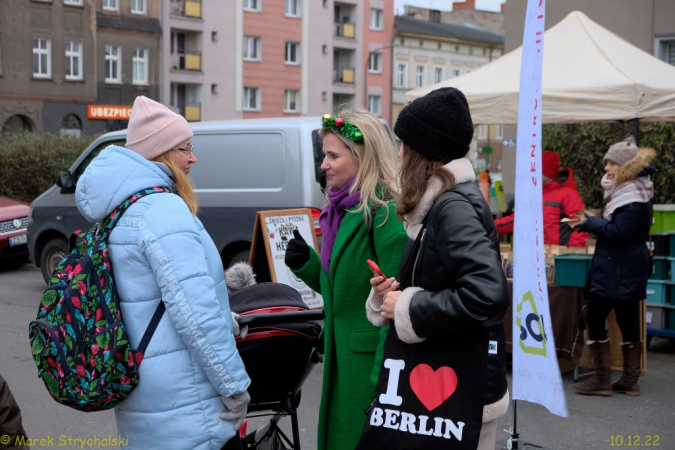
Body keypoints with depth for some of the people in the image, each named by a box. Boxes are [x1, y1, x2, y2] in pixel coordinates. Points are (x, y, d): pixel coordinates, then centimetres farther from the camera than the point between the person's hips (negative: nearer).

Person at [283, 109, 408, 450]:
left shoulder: (385, 212, -17)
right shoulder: (343, 210, 11)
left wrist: (384, 375, -22)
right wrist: (306, 263, 2)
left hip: (371, 356, -9)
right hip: (342, 357, 9)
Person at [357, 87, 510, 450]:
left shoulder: (454, 208, -17)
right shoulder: (439, 204, 12)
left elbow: (488, 295, -30)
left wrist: (406, 309, -18)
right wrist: (389, 295, 2)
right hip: (427, 382, 9)